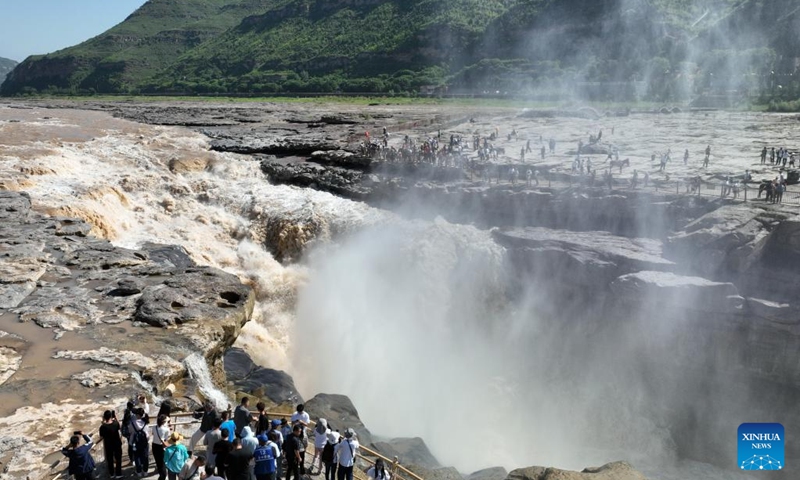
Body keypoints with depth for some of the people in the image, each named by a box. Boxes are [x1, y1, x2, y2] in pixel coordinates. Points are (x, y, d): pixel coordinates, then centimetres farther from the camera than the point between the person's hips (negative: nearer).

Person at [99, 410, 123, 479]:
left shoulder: (103, 427, -22)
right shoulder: (116, 423, -20)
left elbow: (101, 437, -11)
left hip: (108, 445, 0)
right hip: (117, 444, 0)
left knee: (109, 460, 19)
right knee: (118, 459, 16)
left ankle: (111, 474, 32)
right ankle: (118, 474, 23)